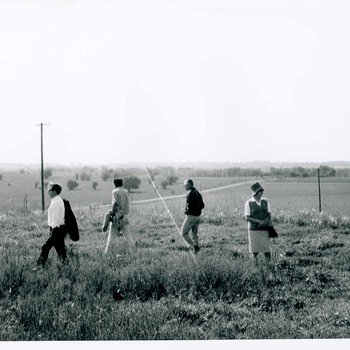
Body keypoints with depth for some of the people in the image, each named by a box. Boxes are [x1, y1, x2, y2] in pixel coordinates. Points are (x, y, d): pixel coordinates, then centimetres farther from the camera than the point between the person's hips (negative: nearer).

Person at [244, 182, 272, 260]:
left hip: (264, 229, 2)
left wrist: (266, 220, -9)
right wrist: (259, 221, -16)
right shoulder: (249, 203, -4)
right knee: (255, 250, 3)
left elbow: (269, 213, 12)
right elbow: (247, 217, -6)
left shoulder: (265, 201, 5)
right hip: (253, 229, -2)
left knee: (267, 248, -1)